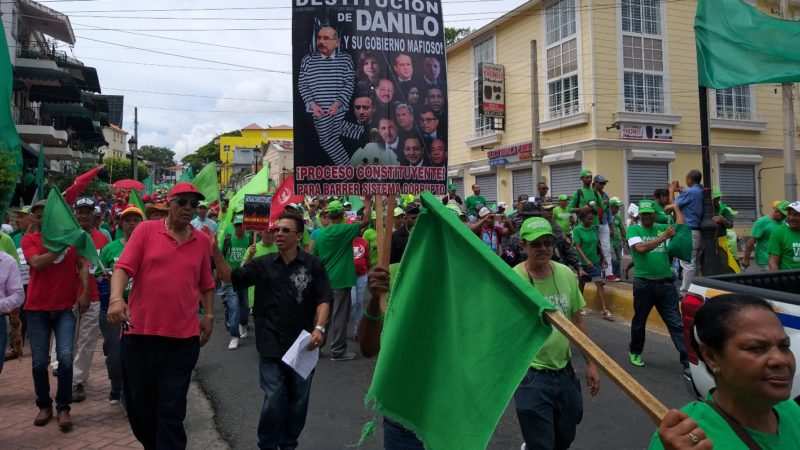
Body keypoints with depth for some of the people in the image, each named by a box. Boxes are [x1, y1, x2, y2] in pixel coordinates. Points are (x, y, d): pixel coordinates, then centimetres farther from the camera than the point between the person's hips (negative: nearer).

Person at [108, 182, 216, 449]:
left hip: (183, 337, 0)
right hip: (140, 332, 0)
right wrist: (116, 298, -24)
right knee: (138, 403, 15)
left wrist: (208, 315, 8)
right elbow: (123, 267, -8)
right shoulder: (146, 230, 0)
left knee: (172, 410, 5)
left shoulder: (203, 241, 7)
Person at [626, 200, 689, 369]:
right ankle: (635, 352, 33)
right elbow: (641, 248, -17)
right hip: (643, 283, -2)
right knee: (639, 321, 14)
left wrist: (675, 206, 17)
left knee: (676, 323, -1)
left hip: (666, 282, 3)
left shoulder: (661, 228, 11)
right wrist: (663, 237, -18)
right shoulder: (633, 229, -1)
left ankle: (687, 361, -2)